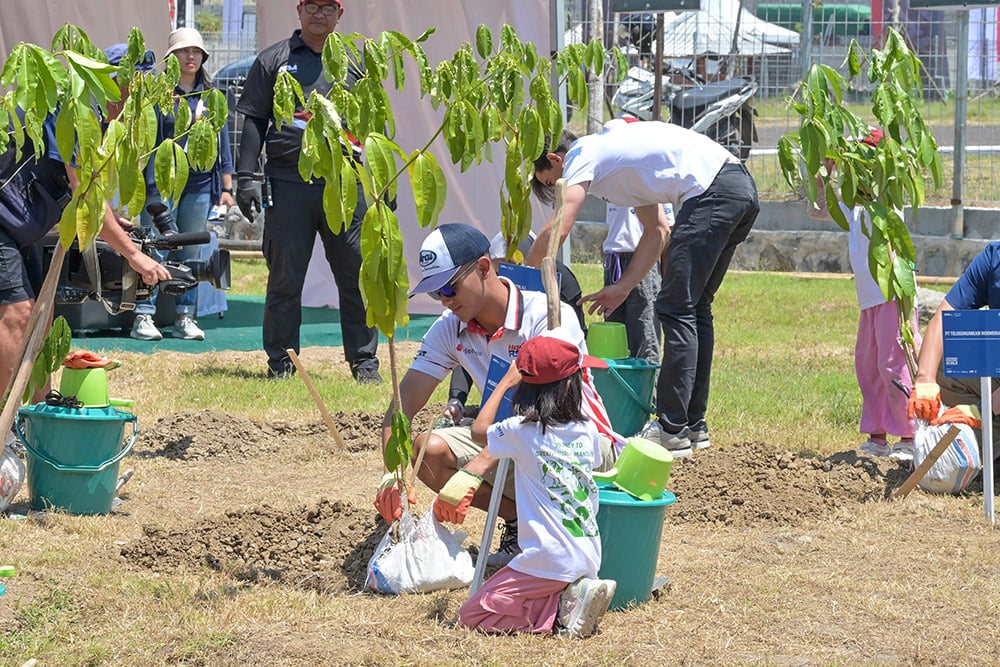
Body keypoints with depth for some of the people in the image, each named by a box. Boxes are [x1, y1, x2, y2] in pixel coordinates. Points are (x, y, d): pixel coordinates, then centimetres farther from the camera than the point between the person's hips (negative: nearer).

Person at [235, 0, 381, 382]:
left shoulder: (356, 63, 14)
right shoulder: (274, 60, 9)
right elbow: (253, 121, 6)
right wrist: (245, 176, -3)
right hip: (288, 186, -1)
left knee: (357, 277, 0)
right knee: (285, 279, 2)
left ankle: (364, 362, 7)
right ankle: (281, 362, 10)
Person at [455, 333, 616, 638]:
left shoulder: (521, 431, -12)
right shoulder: (587, 430, 2)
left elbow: (479, 431, 7)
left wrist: (504, 383, 12)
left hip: (550, 561, -7)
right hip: (589, 560, 7)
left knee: (471, 615, -1)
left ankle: (566, 604, -10)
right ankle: (575, 593, 5)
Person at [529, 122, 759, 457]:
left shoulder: (582, 156, 2)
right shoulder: (611, 152, 29)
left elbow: (557, 230, -9)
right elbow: (658, 231, 26)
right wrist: (623, 287, 23)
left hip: (712, 191, -10)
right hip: (743, 188, 10)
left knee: (676, 308, -7)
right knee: (695, 307, 16)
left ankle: (672, 431, -8)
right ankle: (694, 424, 20)